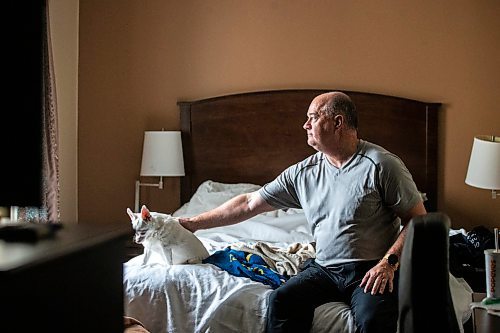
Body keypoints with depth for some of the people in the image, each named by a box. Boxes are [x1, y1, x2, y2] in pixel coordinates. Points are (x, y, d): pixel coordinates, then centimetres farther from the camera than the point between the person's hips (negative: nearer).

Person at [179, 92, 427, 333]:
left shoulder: (382, 164, -5)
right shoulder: (303, 172, 10)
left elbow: (419, 218, -4)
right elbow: (249, 204, 15)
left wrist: (389, 262, -16)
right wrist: (196, 223, 16)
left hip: (372, 270, -4)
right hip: (324, 269, 4)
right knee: (281, 301, -25)